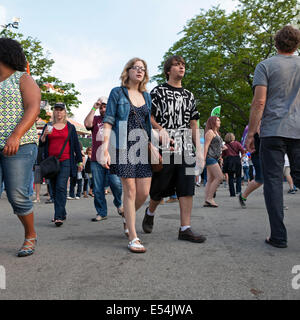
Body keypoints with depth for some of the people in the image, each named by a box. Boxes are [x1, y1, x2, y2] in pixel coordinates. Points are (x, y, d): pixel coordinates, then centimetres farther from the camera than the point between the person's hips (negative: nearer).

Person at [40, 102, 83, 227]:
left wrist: (79, 161, 7)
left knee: (61, 187, -15)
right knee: (54, 189, 6)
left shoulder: (70, 127, 9)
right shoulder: (48, 126, 14)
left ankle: (58, 216, -16)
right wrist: (44, 135, -10)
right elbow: (41, 144, 12)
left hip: (65, 161, -3)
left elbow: (76, 144, 10)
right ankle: (63, 213, 19)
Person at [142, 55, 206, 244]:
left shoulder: (189, 95, 19)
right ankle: (150, 212, 33)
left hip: (186, 148, 4)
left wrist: (199, 150, 9)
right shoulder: (158, 92, 6)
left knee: (187, 188, -2)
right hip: (165, 148, -4)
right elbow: (150, 118, -3)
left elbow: (194, 125, 17)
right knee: (160, 188, 4)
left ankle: (185, 229, 3)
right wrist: (162, 134, -18)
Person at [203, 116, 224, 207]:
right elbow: (206, 146, -15)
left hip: (214, 158, 10)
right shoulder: (210, 132, -6)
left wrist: (219, 157, 21)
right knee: (219, 177, -15)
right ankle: (209, 198, -12)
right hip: (210, 157, -10)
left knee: (210, 179, 4)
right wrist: (203, 159, -21)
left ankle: (207, 201, 4)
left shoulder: (216, 133, 24)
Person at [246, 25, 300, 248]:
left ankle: (279, 236, 0)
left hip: (273, 131, -4)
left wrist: (251, 133, -5)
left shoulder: (265, 66, 1)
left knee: (273, 180, -1)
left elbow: (259, 102, -8)